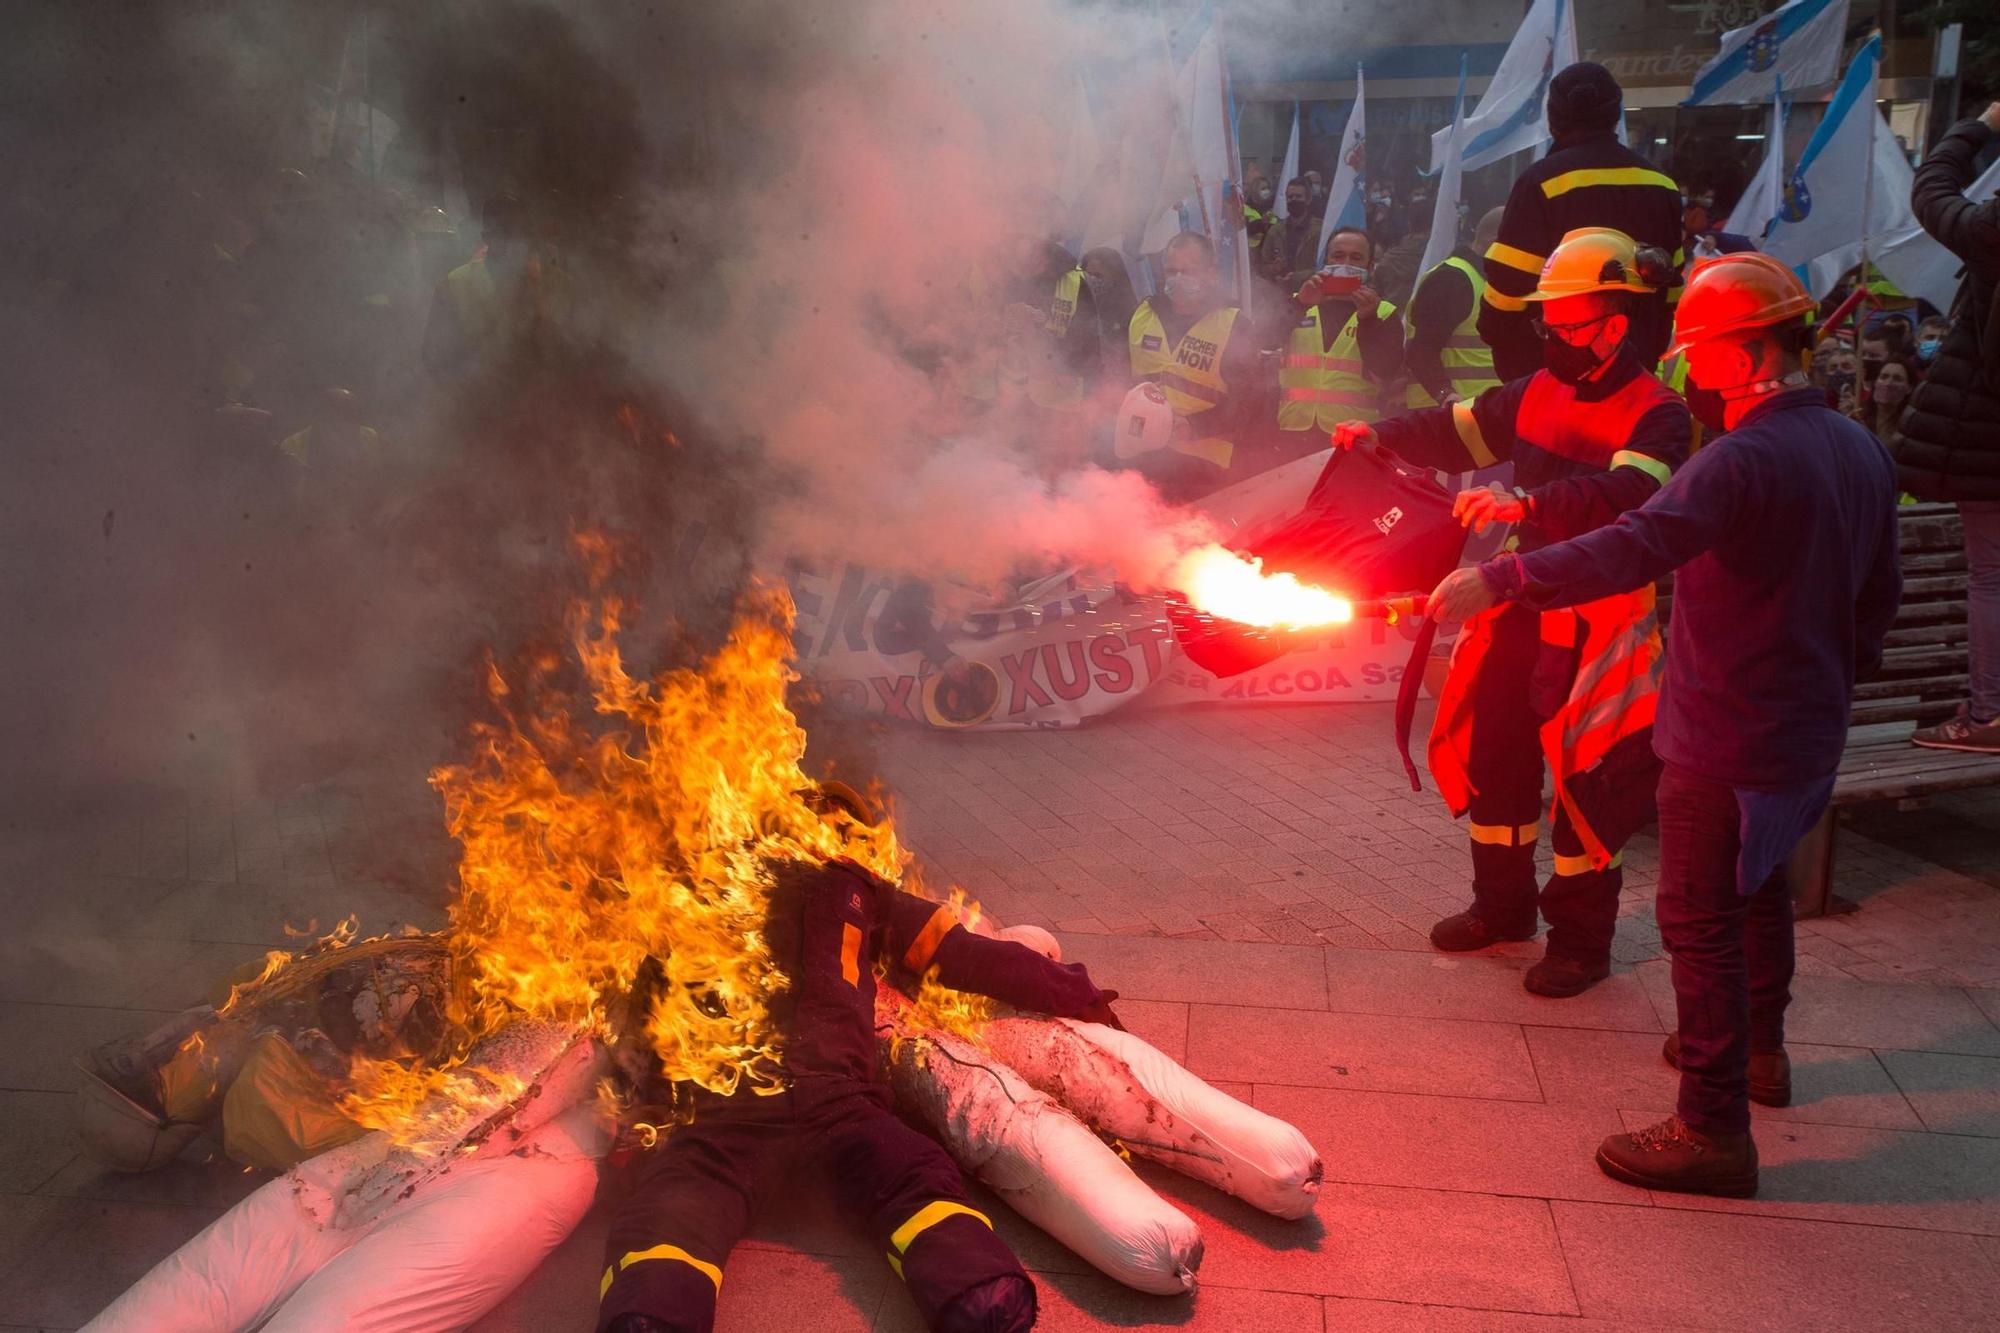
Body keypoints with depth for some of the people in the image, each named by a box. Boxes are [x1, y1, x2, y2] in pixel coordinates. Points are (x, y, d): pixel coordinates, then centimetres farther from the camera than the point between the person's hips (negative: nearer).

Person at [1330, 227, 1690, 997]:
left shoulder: (1656, 415, -14)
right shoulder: (1541, 391, 8)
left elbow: (1627, 494, -32)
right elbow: (1463, 431, 13)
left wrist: (1527, 503, -45)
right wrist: (1382, 436, -4)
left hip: (1598, 624, -7)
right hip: (1523, 605, 7)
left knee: (1585, 777, 0)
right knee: (1491, 753, 15)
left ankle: (1581, 941, 19)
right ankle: (1503, 905, 34)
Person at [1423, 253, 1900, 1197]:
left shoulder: (1743, 460, -23)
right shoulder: (1861, 452, 6)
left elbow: (1631, 549, -37)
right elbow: (1880, 592, 15)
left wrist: (1498, 581, -37)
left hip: (1727, 738, -9)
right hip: (1813, 730, 9)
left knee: (1701, 921, -1)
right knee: (1760, 885, 26)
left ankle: (1713, 1129, 6)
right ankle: (1758, 1049, 46)